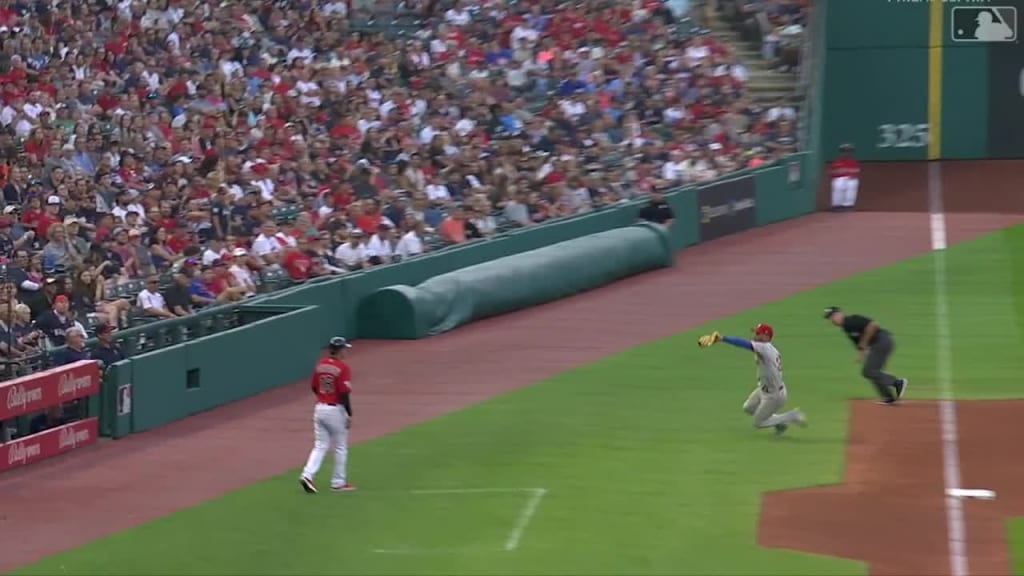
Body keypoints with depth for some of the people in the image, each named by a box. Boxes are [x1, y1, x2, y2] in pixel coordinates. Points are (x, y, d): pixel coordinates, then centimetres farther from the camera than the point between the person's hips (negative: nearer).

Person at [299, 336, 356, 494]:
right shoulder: (342, 368, -16)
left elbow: (313, 387, 11)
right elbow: (344, 393, -19)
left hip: (320, 408, 6)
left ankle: (307, 475, -8)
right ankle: (338, 482, 15)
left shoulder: (320, 365, 3)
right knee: (340, 447, 9)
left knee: (320, 445, 10)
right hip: (336, 410, -6)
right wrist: (349, 414, -13)